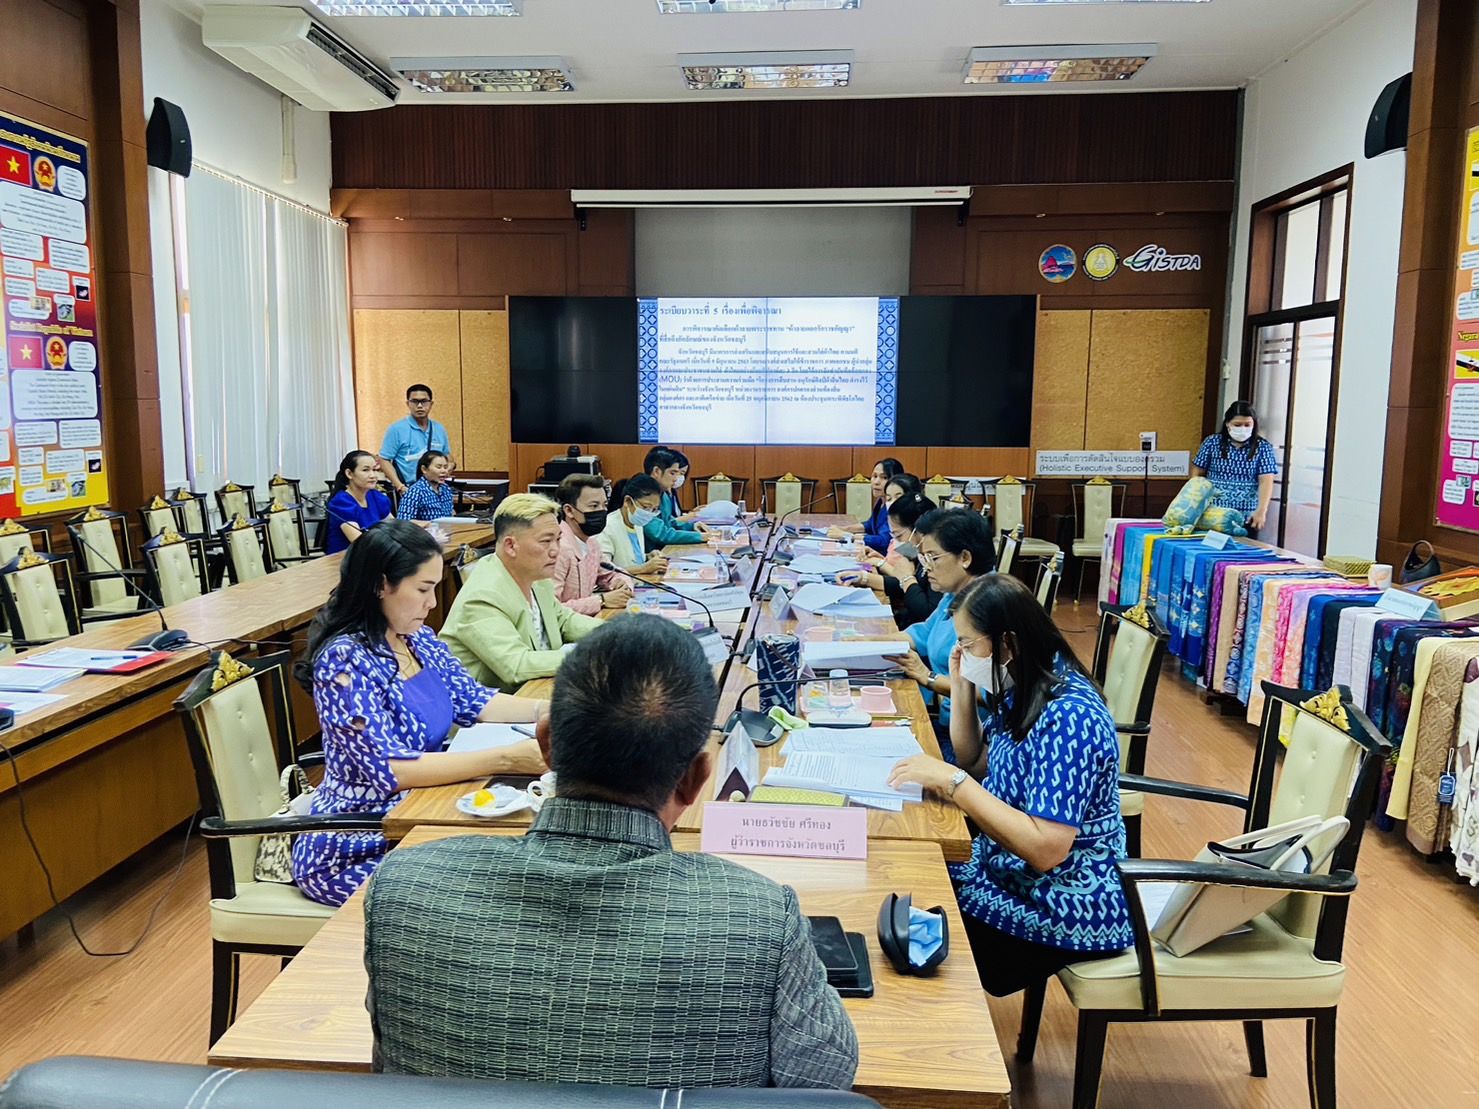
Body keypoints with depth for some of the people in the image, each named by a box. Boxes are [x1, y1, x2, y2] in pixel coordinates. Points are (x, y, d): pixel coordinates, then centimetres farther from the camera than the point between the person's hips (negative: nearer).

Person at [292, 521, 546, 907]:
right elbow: (390, 768, -28)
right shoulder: (345, 660, -22)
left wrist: (548, 709, -8)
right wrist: (507, 759, -33)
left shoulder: (419, 638, 1)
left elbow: (472, 701, 8)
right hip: (355, 850, -7)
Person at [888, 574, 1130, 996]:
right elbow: (975, 764, 12)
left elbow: (1045, 849, -30)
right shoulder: (1020, 691, 0)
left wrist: (951, 781, -27)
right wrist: (962, 689, -2)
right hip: (1007, 870, 8)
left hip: (1066, 909, -8)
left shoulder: (1069, 717, -26)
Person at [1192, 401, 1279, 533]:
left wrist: (1261, 511, -19)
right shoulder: (1212, 442, 3)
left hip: (1246, 516, 0)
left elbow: (1266, 481, -6)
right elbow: (1197, 474, 7)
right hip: (1212, 513, 0)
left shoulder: (1262, 447, 2)